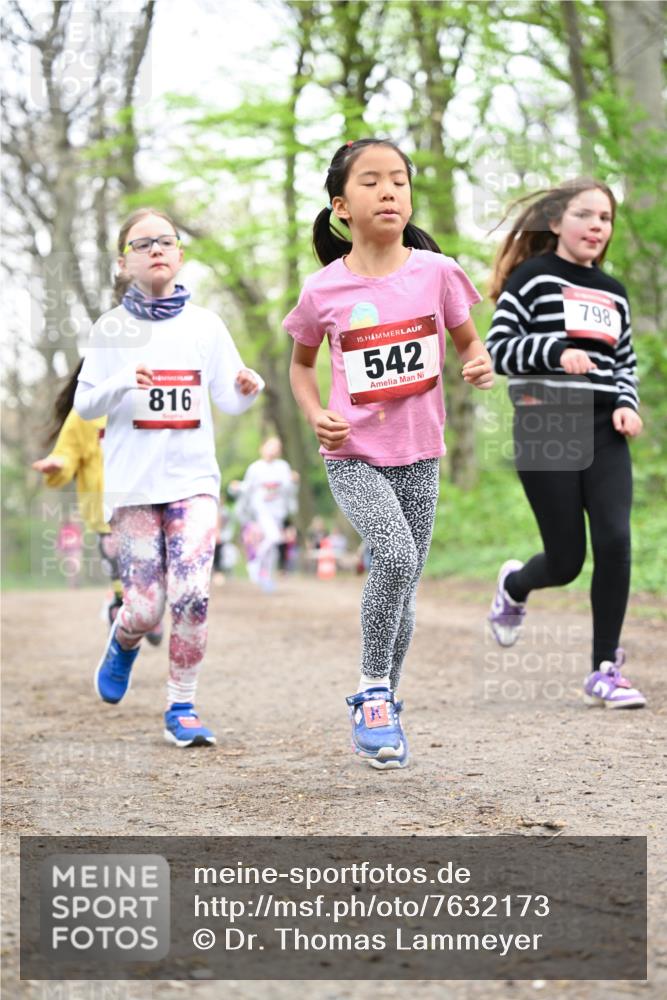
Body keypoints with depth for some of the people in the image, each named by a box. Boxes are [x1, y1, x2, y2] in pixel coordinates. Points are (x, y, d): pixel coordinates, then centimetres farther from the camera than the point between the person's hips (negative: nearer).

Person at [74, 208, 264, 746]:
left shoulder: (204, 324, 6)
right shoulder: (112, 329, 3)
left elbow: (229, 400, 6)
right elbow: (84, 404, 1)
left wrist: (248, 388, -17)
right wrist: (122, 384, -18)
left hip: (193, 479, 1)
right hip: (135, 481, -1)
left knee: (192, 596, -13)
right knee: (145, 608, -3)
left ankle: (182, 707, 2)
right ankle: (123, 643, 34)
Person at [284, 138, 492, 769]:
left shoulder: (435, 272, -4)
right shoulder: (323, 290, -6)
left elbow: (468, 341, 10)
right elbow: (301, 363, 12)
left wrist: (481, 365, -13)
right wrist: (315, 414, -6)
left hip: (417, 456, 3)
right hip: (353, 457, -2)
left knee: (401, 589, 8)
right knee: (395, 556, -26)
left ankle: (380, 708, 28)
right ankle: (372, 690, -8)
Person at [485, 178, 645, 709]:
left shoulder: (613, 293, 16)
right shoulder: (532, 277, 0)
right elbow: (498, 348, -6)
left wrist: (627, 404, 2)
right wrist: (557, 352, -22)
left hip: (603, 431, 4)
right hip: (546, 427, -4)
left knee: (615, 542, -13)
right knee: (567, 560, -2)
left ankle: (605, 670, -2)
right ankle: (514, 586, 35)